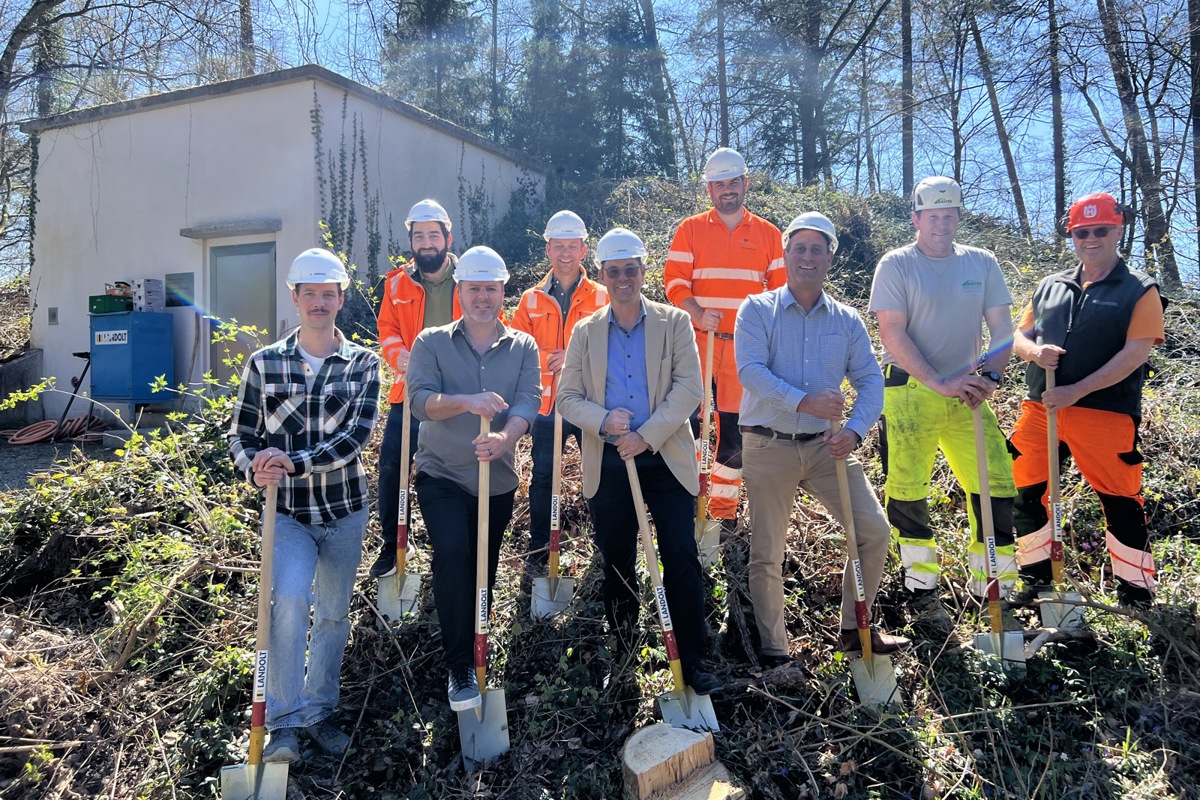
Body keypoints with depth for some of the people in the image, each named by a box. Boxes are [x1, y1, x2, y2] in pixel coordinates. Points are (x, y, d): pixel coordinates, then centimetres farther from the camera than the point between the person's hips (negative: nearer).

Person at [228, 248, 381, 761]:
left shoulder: (364, 364, -2)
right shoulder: (264, 363, -1)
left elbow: (355, 437, -14)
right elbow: (240, 436, 2)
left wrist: (293, 462, -26)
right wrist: (256, 470, -20)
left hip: (345, 511, 1)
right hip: (287, 511, -1)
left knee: (333, 614, 12)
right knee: (289, 598, -22)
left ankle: (319, 711, 32)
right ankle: (283, 723, -7)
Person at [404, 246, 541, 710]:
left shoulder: (523, 347, 4)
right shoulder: (431, 343, 0)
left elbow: (528, 403, -10)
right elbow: (420, 400, -13)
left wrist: (504, 438, -31)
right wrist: (467, 401, -32)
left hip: (498, 481, 3)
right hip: (442, 475, -2)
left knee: (483, 573, 13)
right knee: (452, 554, -24)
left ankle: (473, 655, 35)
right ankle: (460, 667, -14)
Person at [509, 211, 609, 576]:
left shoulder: (601, 297, 3)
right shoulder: (531, 299, 8)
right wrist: (549, 359, -14)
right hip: (547, 403, 2)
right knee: (543, 477, 7)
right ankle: (538, 550, 19)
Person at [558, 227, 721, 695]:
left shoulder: (674, 323, 3)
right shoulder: (585, 332, 8)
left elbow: (688, 388, -7)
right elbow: (567, 398, 4)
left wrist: (646, 436, -16)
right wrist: (603, 420, -16)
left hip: (666, 459, -2)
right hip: (609, 465, 2)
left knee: (681, 559, -5)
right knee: (616, 562, 12)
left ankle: (693, 661, 5)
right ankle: (622, 653, 30)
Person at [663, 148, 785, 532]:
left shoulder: (768, 234, 9)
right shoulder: (690, 229, 6)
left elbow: (780, 289, 8)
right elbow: (674, 280, -2)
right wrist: (697, 314, -19)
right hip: (698, 342, -1)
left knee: (735, 431, 6)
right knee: (688, 422, -4)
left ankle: (724, 511, 20)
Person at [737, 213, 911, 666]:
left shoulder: (847, 321, 8)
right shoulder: (758, 311, -2)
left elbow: (870, 380, 3)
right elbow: (750, 371, -16)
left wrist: (855, 431, -15)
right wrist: (803, 402, -30)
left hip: (826, 445, 3)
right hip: (768, 446, -3)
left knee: (874, 531, -2)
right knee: (766, 554, 3)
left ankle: (855, 627, 20)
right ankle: (773, 651, 20)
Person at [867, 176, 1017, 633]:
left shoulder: (981, 263, 9)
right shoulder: (896, 265, -2)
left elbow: (1002, 328, 8)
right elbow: (892, 334, -10)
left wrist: (990, 376, -10)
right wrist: (940, 383, -17)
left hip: (968, 394, 4)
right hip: (910, 393, -3)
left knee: (997, 487, -1)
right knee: (907, 493, 1)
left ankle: (990, 587, 17)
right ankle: (923, 593, 17)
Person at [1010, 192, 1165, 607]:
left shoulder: (1140, 290, 1)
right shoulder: (1050, 286, 15)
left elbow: (1134, 354, -10)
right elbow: (1019, 336, 16)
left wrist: (1075, 392, -19)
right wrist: (1035, 351, -9)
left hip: (1105, 415, -4)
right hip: (1040, 410, 5)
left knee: (1121, 504, 0)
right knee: (1026, 494, 8)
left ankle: (1137, 597, 17)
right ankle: (1036, 581, 26)